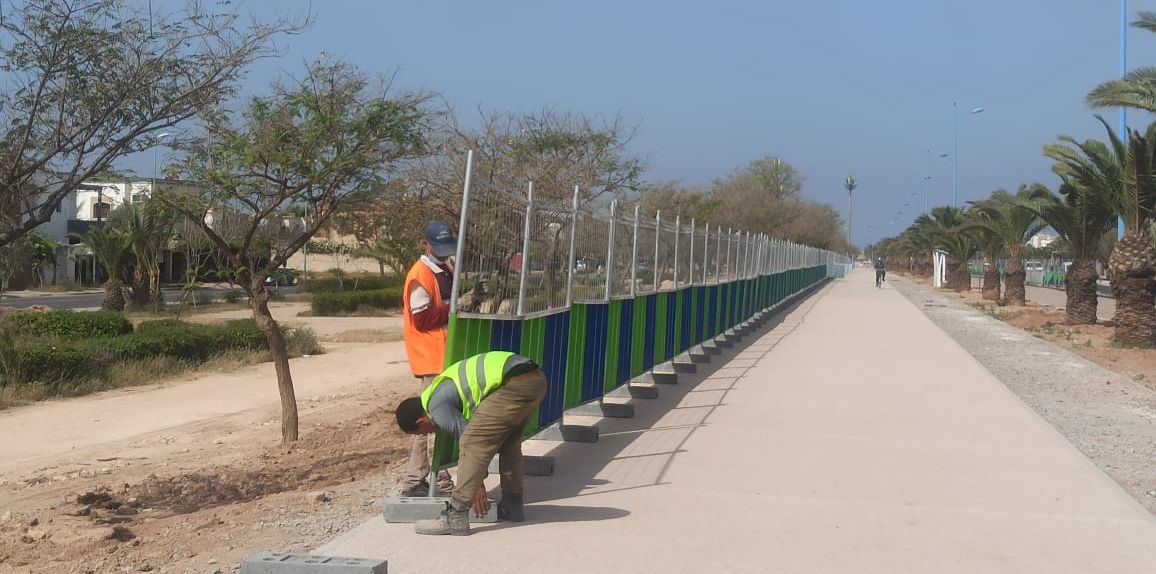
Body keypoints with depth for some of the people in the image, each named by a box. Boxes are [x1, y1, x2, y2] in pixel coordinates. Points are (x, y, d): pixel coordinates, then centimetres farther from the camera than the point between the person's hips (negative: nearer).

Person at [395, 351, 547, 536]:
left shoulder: (436, 405, 0)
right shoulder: (442, 388, 30)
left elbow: (468, 437, 0)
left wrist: (478, 483, 12)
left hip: (514, 384, -10)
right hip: (537, 377, 10)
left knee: (471, 442, -6)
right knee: (509, 441, 27)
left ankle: (455, 517, -7)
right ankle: (512, 505, 34)